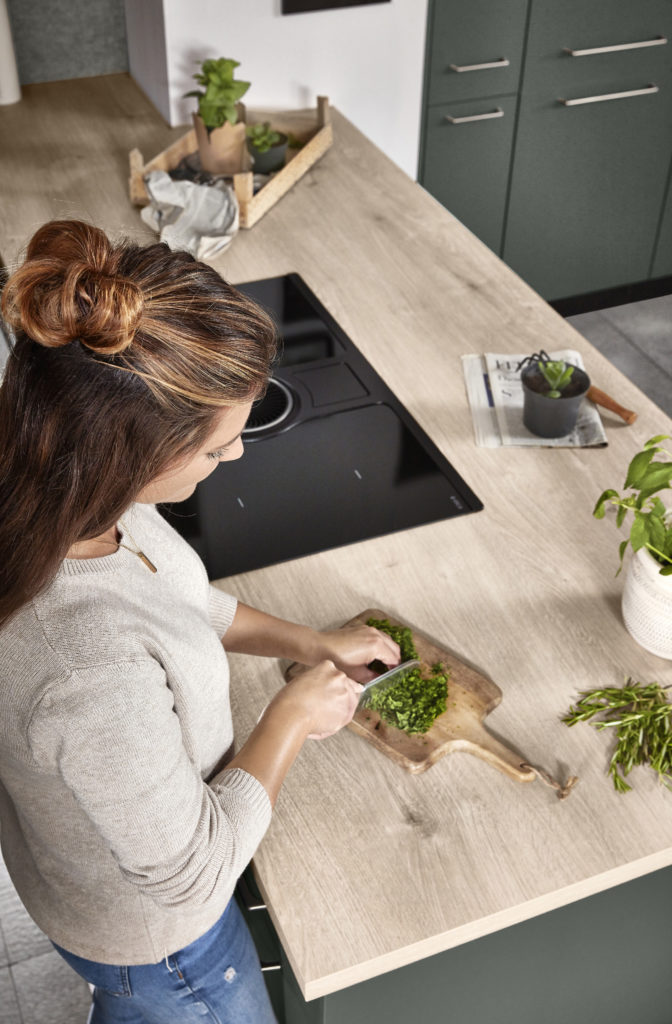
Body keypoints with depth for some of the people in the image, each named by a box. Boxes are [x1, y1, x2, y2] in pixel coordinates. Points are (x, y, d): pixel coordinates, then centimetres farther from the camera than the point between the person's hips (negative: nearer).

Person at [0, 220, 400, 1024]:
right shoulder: (93, 673, -48)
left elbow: (171, 593, 1)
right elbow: (192, 872, -29)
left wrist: (305, 641, -2)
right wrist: (292, 720, -18)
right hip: (151, 930, -6)